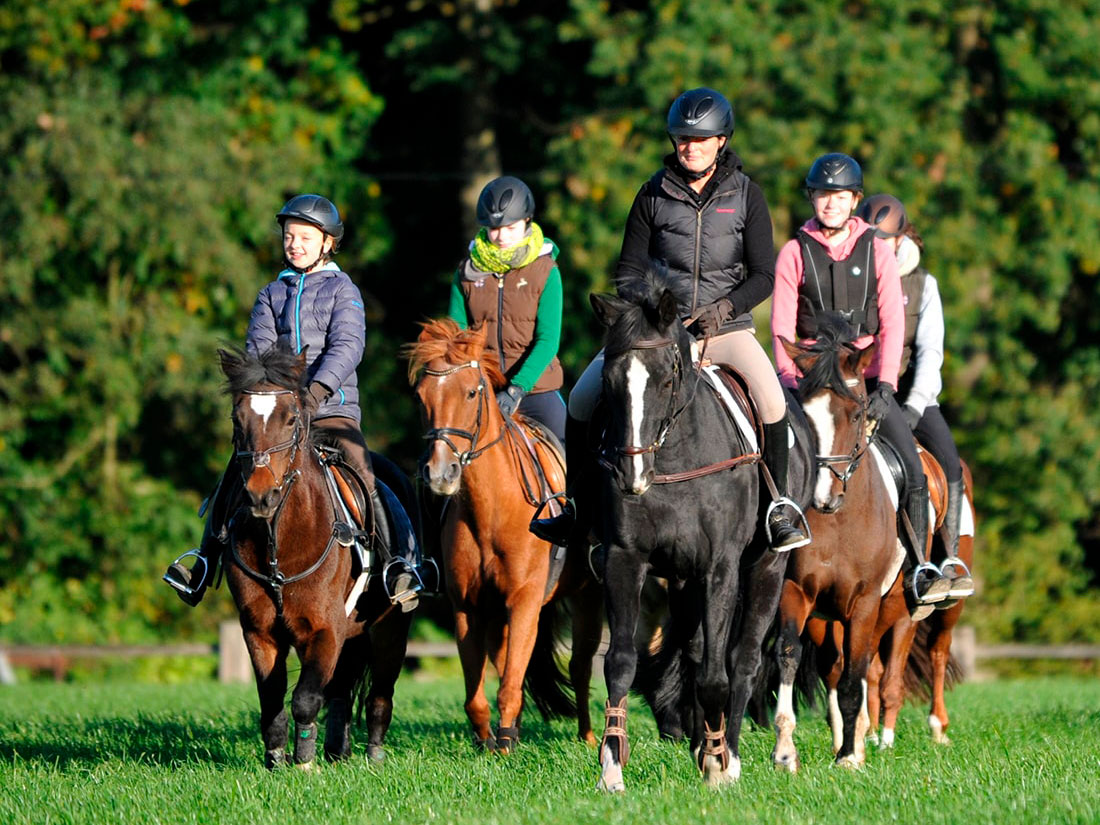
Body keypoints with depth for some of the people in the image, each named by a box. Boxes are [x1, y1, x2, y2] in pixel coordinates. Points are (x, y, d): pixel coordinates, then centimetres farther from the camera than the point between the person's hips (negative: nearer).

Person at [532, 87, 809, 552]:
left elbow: (764, 275, -1)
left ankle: (778, 505, -12)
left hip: (725, 326, -2)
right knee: (583, 400, -12)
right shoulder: (654, 195, 2)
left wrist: (721, 309, -16)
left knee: (771, 398, -29)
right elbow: (629, 269, 6)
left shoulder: (744, 195, 0)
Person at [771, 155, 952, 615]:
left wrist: (884, 387, -11)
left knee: (914, 474, -14)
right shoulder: (795, 253, 4)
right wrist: (791, 384, -12)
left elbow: (892, 323, 1)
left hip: (868, 381, 1)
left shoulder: (877, 251, 7)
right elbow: (782, 329, 2)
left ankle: (919, 574, -7)